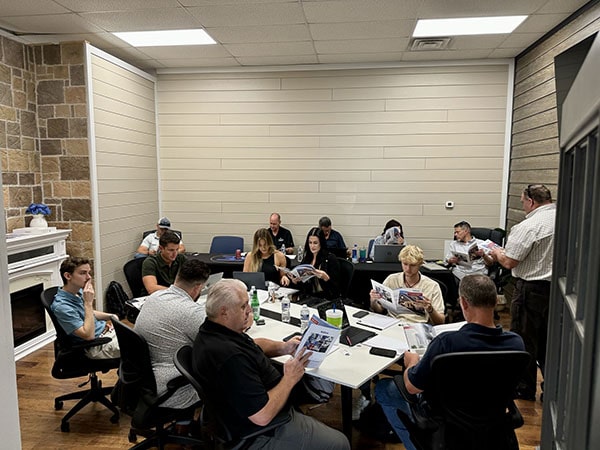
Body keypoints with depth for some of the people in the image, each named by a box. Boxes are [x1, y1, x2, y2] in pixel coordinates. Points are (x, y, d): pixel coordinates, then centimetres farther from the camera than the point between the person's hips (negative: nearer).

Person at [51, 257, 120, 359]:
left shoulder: (79, 291, 5)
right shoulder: (61, 306, -22)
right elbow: (89, 335, -26)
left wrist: (110, 316, 6)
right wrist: (88, 302, -26)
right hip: (97, 346, -9)